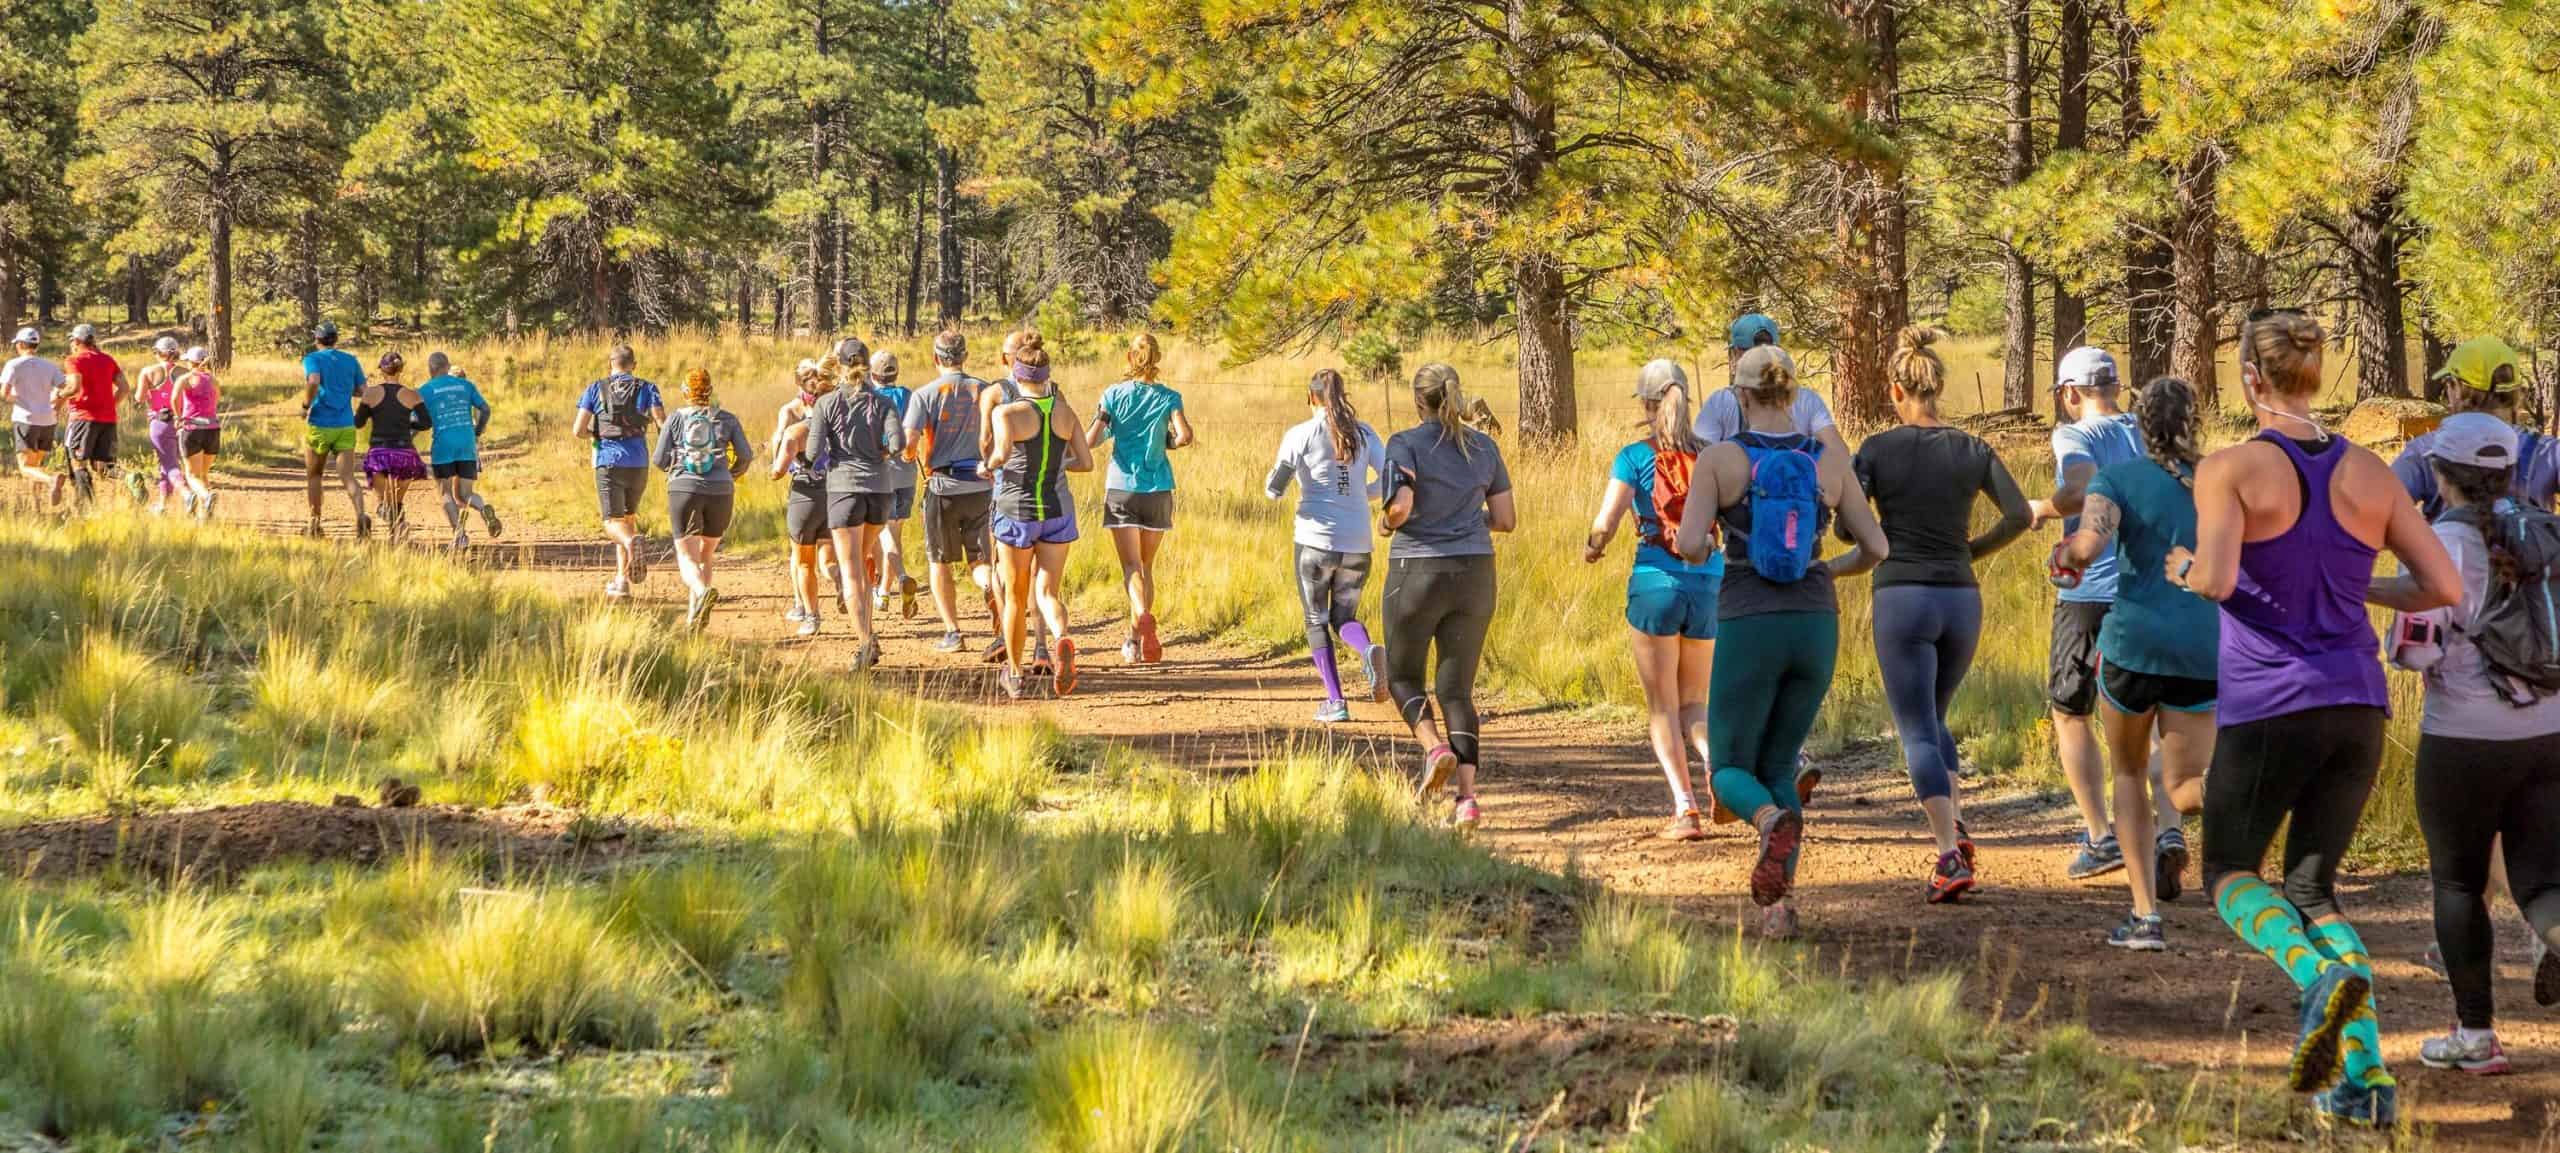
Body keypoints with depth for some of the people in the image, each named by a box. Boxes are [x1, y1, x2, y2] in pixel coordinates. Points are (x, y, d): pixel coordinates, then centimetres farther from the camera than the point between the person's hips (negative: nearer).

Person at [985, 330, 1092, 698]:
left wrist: (990, 463, -3)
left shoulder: (1007, 412, -12)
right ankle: (1063, 640, -29)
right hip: (1058, 510, 2)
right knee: (1047, 592, 4)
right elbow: (1086, 462, 2)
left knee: (1016, 597, 14)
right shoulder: (1065, 411, 0)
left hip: (1016, 511, -2)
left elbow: (1000, 454, -26)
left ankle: (1015, 674, 27)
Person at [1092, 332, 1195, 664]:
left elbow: (1092, 439, -10)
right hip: (1157, 489, 2)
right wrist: (1168, 443, 7)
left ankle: (1143, 616, -34)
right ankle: (1136, 639, 22)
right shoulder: (1168, 397, -2)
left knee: (1131, 567, -6)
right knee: (1146, 566, 16)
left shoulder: (1114, 394, -3)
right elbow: (1185, 435, -15)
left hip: (1121, 488, -2)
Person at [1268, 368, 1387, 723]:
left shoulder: (1300, 435, -5)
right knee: (1344, 617, 17)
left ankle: (1335, 701, 1)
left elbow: (1274, 489, -7)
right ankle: (1369, 651, -18)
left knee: (1317, 621, 12)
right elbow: (1389, 480, -1)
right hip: (1357, 544, 3)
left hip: (1316, 541, -3)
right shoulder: (1364, 433, 5)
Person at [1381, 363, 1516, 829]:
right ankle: (1467, 796, -5)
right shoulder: (1483, 448, 6)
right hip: (1474, 576, 4)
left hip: (1417, 575, -4)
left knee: (1404, 677, 15)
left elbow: (1400, 509, -20)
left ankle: (1435, 748, -13)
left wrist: (1392, 520, 2)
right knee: (1457, 690, 7)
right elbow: (1507, 519, 8)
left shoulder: (1407, 445, -8)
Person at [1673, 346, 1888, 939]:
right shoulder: (1830, 463, 2)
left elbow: (1689, 545, -14)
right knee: (1777, 769, 19)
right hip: (1814, 629, 3)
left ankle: (1776, 825, -28)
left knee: (1730, 775, 10)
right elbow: (1877, 549, 4)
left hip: (1748, 633, -3)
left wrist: (1698, 549, 12)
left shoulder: (1718, 458, -6)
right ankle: (1779, 905, 0)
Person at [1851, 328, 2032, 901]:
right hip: (1962, 599, 4)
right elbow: (2019, 514, -3)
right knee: (1933, 720, 23)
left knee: (1917, 731, -2)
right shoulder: (1972, 450, 3)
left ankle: (1951, 856, -16)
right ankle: (1955, 825, 3)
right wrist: (1974, 549, 12)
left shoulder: (1878, 449, -5)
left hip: (1902, 598, -4)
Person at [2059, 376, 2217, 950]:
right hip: (2203, 648, 2)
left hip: (2133, 641, -2)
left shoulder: (2118, 478, -2)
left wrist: (2065, 554, 3)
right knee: (2184, 789, 14)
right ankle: (2170, 833, -26)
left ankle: (2146, 917, 8)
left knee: (2129, 772, 20)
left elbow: (2089, 545, -20)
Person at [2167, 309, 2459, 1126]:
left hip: (2268, 709, -4)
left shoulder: (2230, 470, -8)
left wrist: (2184, 569, 2)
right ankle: (2366, 1075, -2)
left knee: (2232, 877, 13)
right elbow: (2446, 587, 3)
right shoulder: (2370, 475, 5)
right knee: (2311, 891, 16)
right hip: (2357, 710, 4)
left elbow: (2217, 579, -21)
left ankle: (2323, 974, -21)